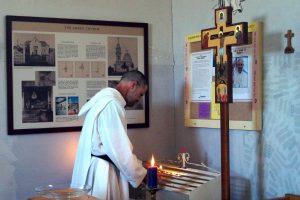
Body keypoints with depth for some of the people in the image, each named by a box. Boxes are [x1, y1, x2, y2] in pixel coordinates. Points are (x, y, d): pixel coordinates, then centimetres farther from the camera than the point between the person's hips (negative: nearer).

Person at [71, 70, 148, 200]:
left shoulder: (107, 99, 17)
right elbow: (119, 149, -19)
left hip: (100, 170, 10)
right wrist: (141, 174, -7)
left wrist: (138, 167, 17)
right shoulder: (111, 103, -17)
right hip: (100, 173, -10)